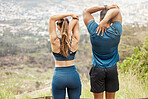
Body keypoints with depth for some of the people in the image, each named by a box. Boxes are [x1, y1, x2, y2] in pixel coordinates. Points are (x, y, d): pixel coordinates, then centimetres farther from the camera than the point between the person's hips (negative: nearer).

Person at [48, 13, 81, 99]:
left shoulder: (55, 41, -13)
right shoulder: (75, 41, -8)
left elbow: (52, 18, -11)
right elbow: (76, 20, 1)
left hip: (59, 77, -2)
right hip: (73, 76, 2)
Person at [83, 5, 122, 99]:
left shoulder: (94, 31, -13)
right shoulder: (116, 31, -10)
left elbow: (86, 11, -1)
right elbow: (116, 11, -1)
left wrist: (105, 7, -7)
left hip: (97, 69, -1)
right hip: (112, 69, 2)